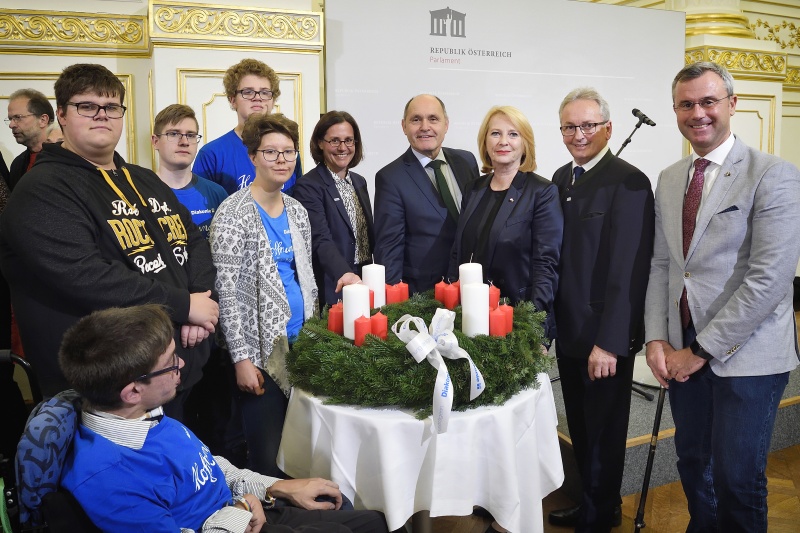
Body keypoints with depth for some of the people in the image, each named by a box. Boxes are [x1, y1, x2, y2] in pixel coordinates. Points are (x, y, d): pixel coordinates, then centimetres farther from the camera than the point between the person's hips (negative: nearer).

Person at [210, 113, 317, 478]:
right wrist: (241, 358, -16)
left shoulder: (297, 211, 9)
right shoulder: (234, 213, -11)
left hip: (299, 342, 6)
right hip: (260, 350, -6)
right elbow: (227, 291, -14)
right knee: (267, 455, 2)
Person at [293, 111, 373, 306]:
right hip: (333, 289, -6)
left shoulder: (359, 182, 11)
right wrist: (344, 273, -39)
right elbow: (321, 239, -24)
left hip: (365, 282, 7)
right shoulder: (308, 186, -12)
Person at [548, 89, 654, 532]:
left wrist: (609, 342, -21)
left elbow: (628, 271, -20)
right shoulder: (561, 178, 9)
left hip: (606, 336, -6)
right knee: (581, 429, 18)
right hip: (569, 330, 6)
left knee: (603, 433, 11)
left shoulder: (629, 183, -15)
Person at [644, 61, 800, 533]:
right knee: (694, 465, 16)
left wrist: (702, 350, -15)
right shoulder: (669, 179, 10)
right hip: (684, 351, 5)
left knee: (736, 479, 2)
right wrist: (657, 339, -1)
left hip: (747, 354, -5)